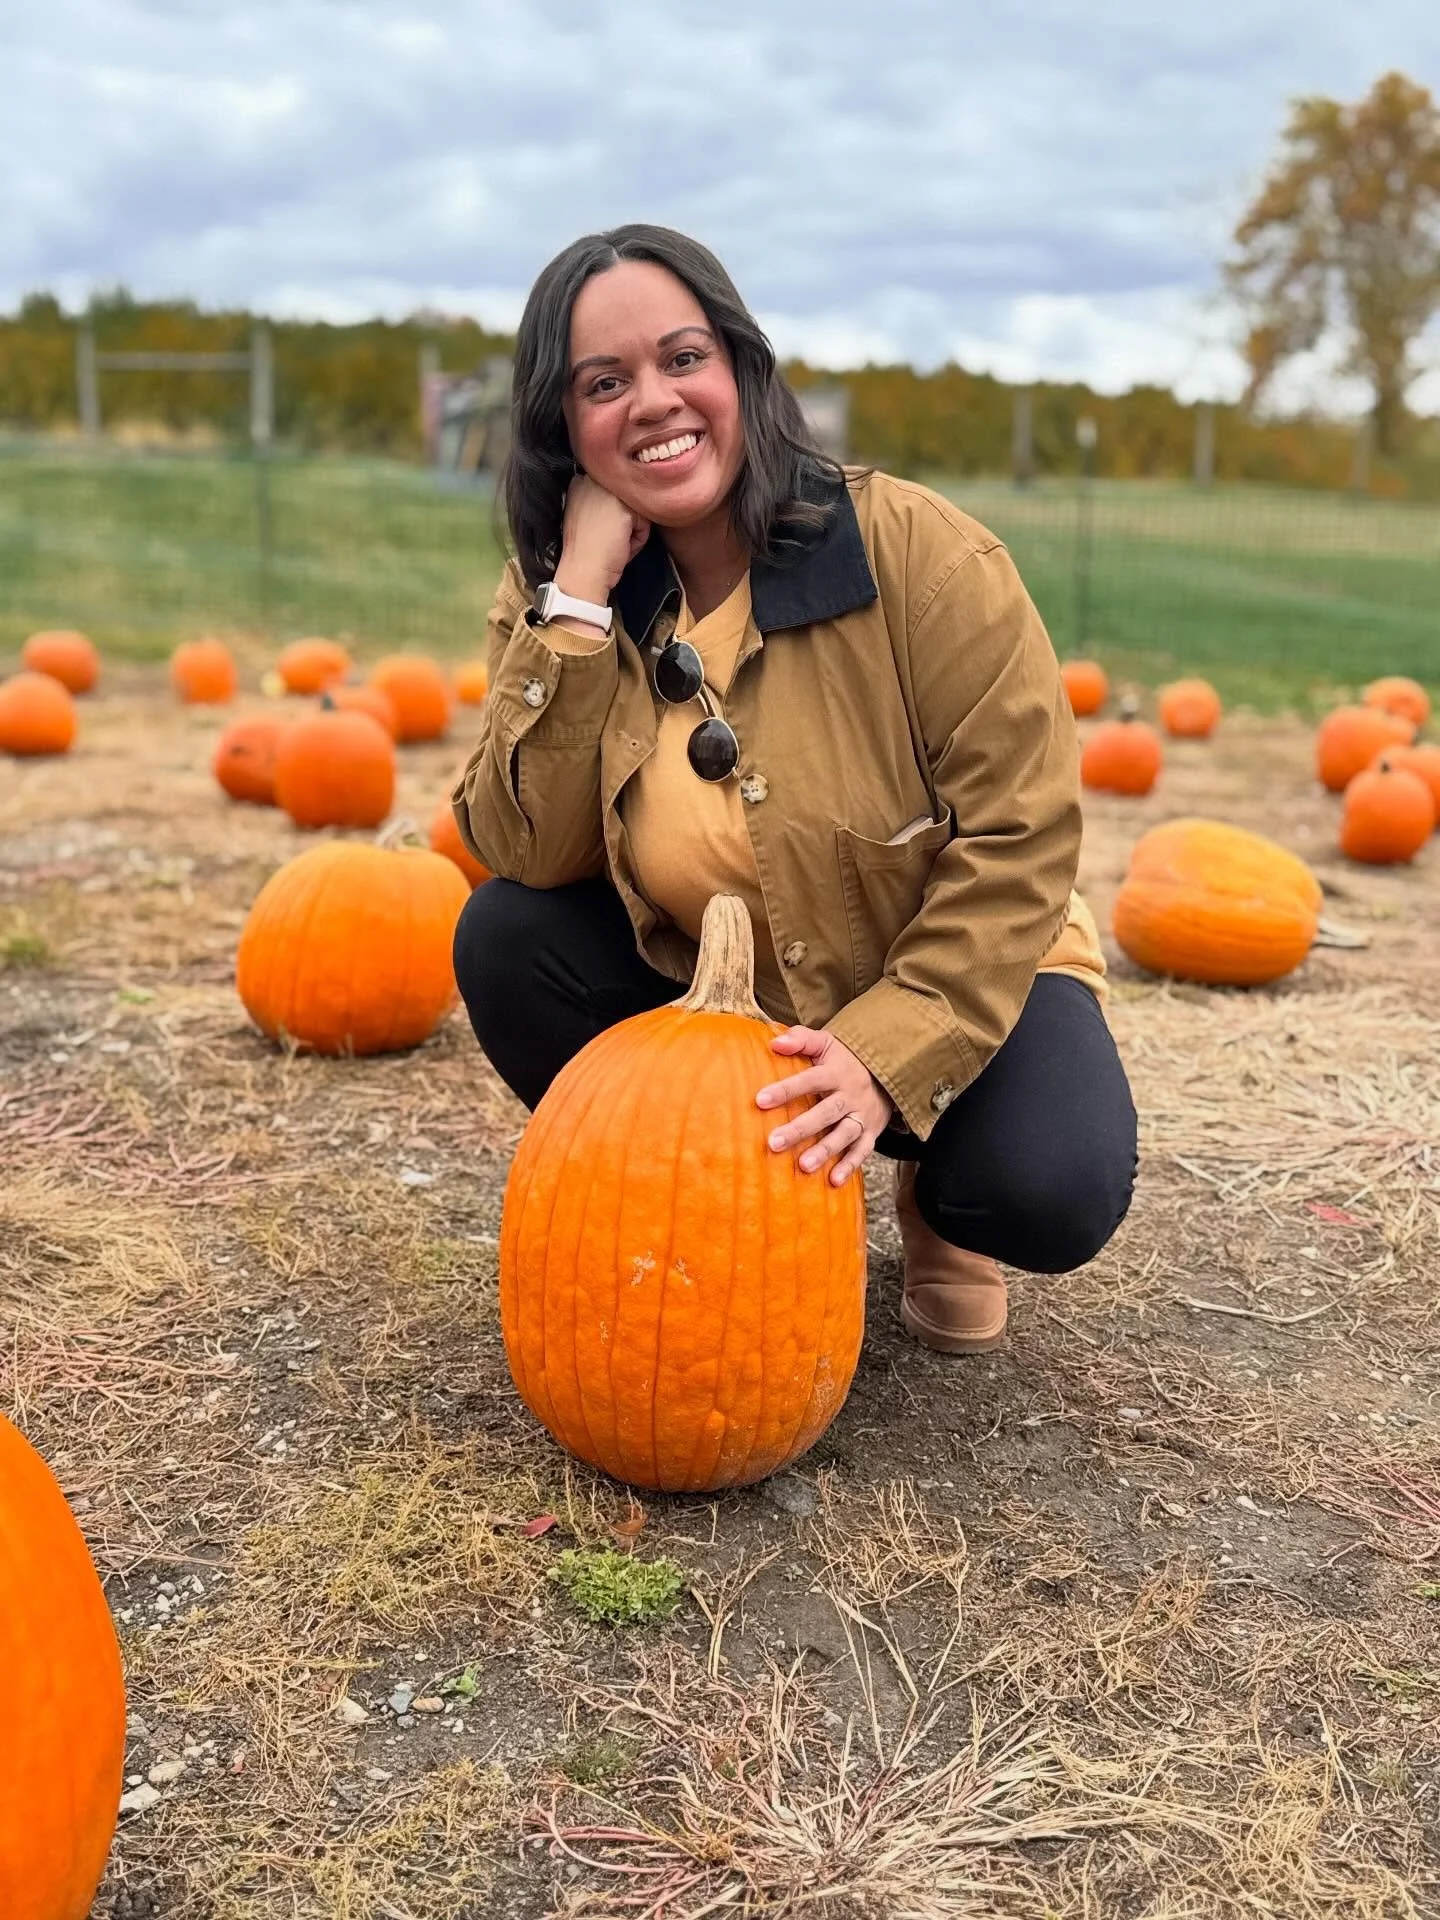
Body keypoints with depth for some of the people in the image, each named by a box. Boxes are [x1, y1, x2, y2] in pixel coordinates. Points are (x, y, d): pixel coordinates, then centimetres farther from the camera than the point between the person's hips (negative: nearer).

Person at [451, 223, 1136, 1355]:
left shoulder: (918, 552, -21)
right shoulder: (553, 598, -9)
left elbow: (1019, 838, -22)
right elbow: (522, 854, -21)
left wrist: (885, 1056, -32)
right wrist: (580, 596, -28)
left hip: (947, 979, -3)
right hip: (704, 993, 3)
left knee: (1051, 1197, -29)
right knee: (506, 941, -20)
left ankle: (930, 1195, 10)